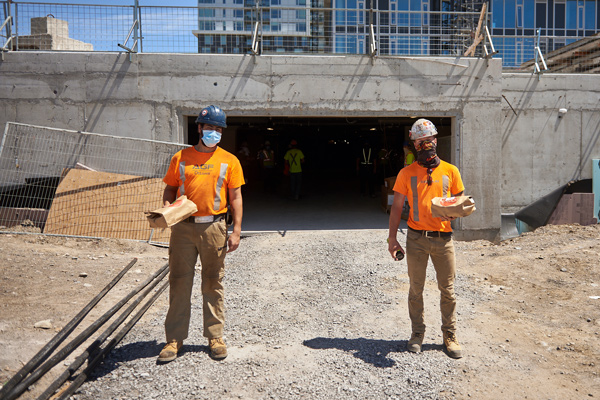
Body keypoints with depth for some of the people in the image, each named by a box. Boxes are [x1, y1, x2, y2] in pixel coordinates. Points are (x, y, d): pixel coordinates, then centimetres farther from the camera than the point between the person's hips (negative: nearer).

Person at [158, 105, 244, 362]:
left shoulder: (229, 161, 6)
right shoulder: (181, 158, 9)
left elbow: (235, 197, 4)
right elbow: (170, 189, 13)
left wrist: (236, 231, -3)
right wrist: (167, 207, -9)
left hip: (214, 227, -1)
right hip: (183, 227, 1)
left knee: (213, 283, 7)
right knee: (179, 281, 3)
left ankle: (215, 336, 19)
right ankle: (175, 339, 14)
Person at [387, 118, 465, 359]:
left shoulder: (450, 171, 5)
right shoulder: (407, 173, 3)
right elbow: (396, 207, 3)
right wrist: (392, 238, -3)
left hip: (443, 238, 1)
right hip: (416, 238, 0)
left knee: (447, 289, 7)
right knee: (416, 289, 8)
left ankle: (450, 335, 22)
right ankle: (417, 333, 23)